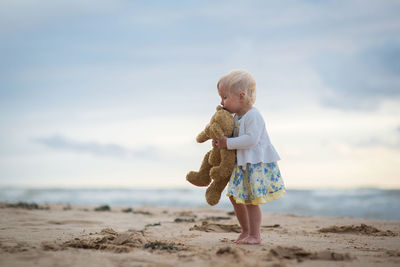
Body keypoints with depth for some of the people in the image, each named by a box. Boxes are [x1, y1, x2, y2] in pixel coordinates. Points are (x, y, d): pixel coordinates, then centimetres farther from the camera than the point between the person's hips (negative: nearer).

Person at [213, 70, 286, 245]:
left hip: (258, 164, -9)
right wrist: (219, 142, 0)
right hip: (242, 164, 9)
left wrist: (228, 143, -25)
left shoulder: (253, 116, -18)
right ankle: (246, 231, 25)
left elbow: (251, 139, -29)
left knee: (251, 200, -6)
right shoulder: (235, 118, 10)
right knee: (235, 197, 11)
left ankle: (255, 235, 5)